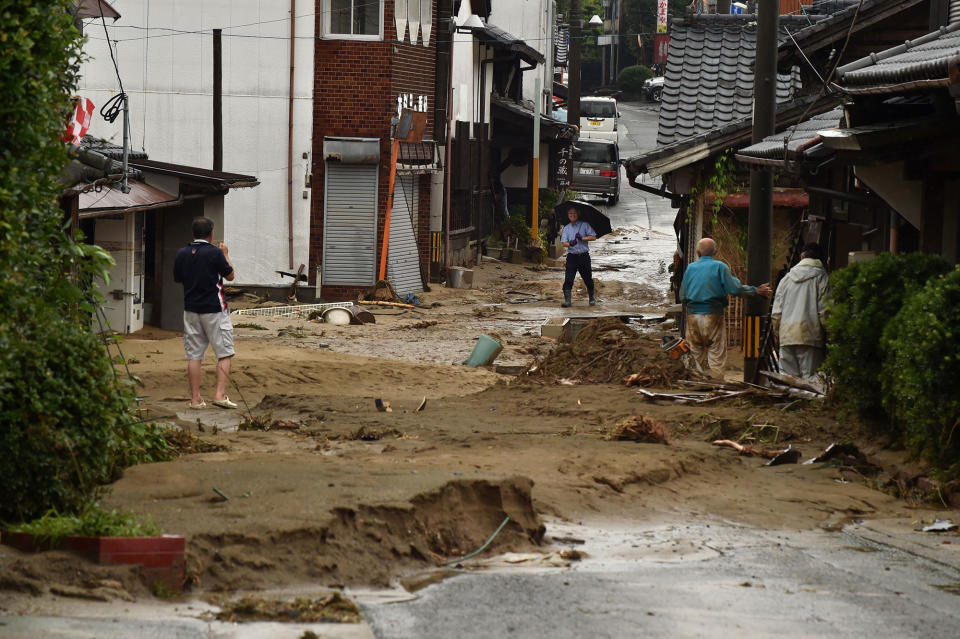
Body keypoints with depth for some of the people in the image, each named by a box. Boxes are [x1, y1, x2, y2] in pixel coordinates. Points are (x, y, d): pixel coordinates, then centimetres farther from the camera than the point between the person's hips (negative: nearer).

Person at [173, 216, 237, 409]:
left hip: (191, 310, 4)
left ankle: (195, 399, 6)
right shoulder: (214, 253, -12)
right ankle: (220, 395, -7)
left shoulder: (182, 254, 2)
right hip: (214, 310, -4)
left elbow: (177, 280, 13)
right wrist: (226, 254, 13)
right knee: (224, 353, 3)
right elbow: (230, 276, 0)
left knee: (194, 355, 7)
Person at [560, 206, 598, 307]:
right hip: (571, 256, 1)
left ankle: (592, 298, 27)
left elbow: (593, 237, -2)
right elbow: (563, 242, 0)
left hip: (584, 256, -1)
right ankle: (567, 300, -10)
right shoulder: (566, 228, 10)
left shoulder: (584, 225, 4)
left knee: (588, 278, 7)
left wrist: (582, 238, -14)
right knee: (568, 279, -10)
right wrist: (570, 244, -22)